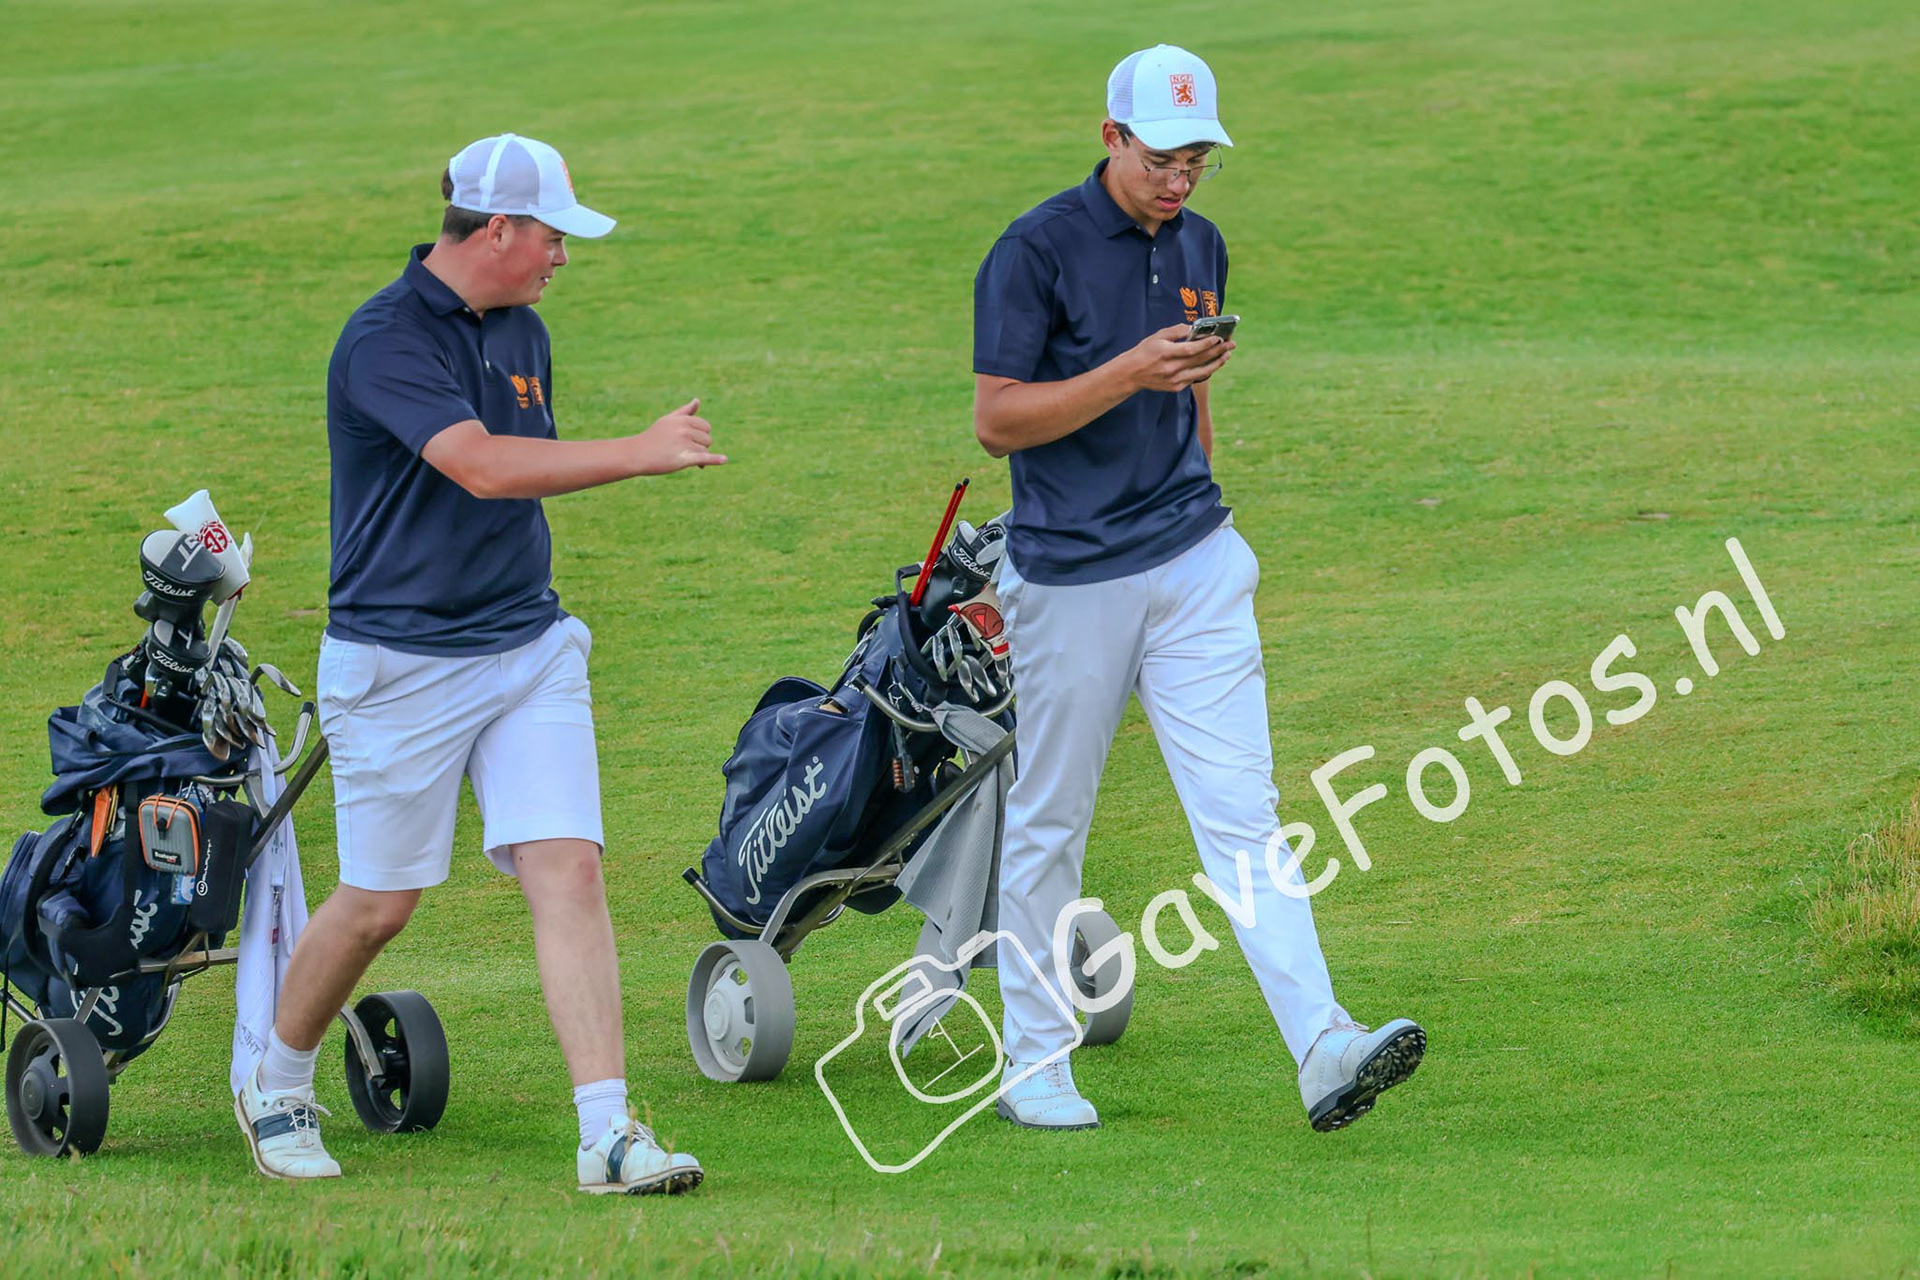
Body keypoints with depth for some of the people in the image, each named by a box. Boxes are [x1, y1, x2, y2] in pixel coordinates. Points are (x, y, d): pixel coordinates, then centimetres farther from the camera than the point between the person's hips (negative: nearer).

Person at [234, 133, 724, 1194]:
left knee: (569, 870, -9)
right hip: (399, 660, -6)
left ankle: (608, 1136, -15)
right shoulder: (386, 339, -16)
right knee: (379, 901, 4)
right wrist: (640, 453, -27)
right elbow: (482, 467, -28)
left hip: (530, 648, 6)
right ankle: (275, 1089, 29)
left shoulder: (522, 334, 11)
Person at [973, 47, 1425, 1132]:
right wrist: (1129, 373, -24)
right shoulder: (1036, 251, -9)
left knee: (1241, 808, -7)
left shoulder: (1201, 247, 11)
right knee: (1049, 826, 7)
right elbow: (998, 420, -14)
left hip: (1194, 566, 4)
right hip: (1071, 581, -4)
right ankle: (1037, 1064, 19)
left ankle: (1322, 1047, -19)